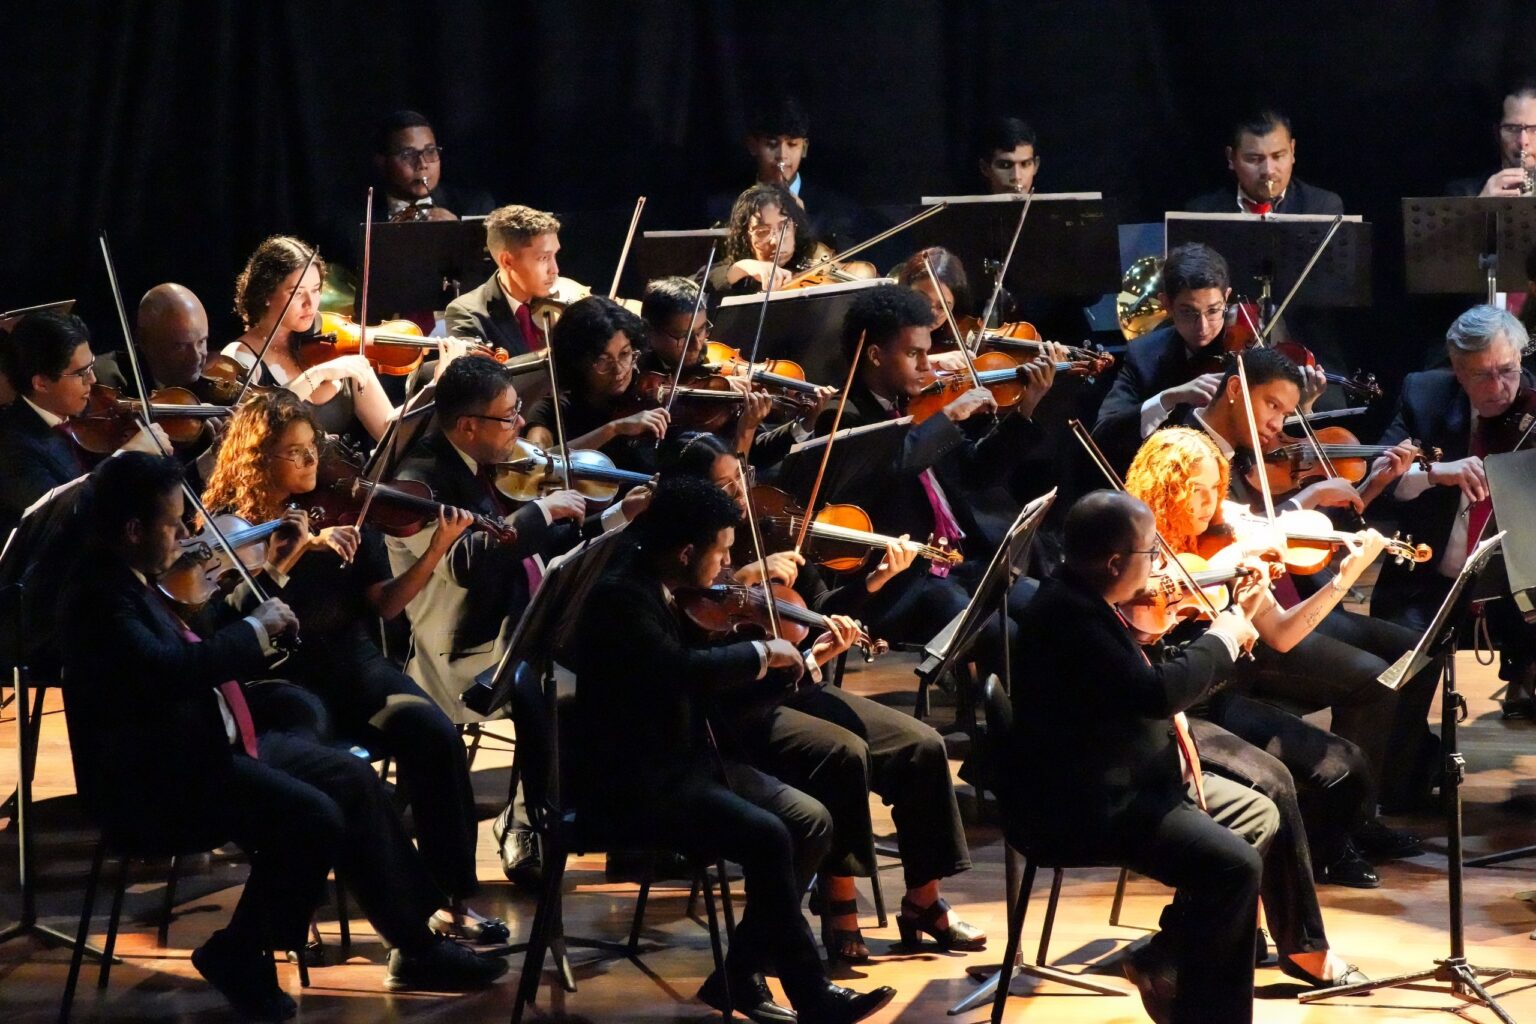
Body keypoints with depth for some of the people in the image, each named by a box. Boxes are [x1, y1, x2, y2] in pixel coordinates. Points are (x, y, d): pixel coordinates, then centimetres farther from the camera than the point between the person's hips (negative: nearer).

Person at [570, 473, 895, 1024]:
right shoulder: (620, 597, -19)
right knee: (766, 836, -24)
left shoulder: (674, 596, 10)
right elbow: (687, 670, -34)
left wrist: (802, 659, 9)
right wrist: (761, 652, -18)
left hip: (683, 762, 10)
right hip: (632, 780, -10)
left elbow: (721, 685, 17)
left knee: (811, 820, 1)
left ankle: (740, 975, 5)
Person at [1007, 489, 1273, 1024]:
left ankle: (1165, 959, 16)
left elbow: (1141, 685, 21)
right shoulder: (1065, 613, -25)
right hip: (1085, 805, -11)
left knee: (1258, 815, 17)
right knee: (1235, 865, -21)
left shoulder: (1085, 598, 8)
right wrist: (1223, 638, -15)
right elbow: (1155, 690, -31)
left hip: (1126, 778, 11)